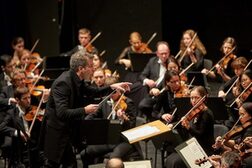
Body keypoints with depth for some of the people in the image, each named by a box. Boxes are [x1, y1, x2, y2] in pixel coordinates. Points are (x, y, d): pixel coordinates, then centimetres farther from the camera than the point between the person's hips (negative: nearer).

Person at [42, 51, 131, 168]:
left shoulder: (76, 80, 1)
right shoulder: (63, 83, -26)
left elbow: (92, 91, 20)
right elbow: (62, 113, -33)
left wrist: (112, 87, 9)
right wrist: (85, 110, -28)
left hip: (65, 130, 9)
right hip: (56, 133, -9)